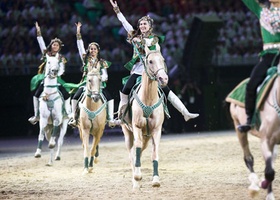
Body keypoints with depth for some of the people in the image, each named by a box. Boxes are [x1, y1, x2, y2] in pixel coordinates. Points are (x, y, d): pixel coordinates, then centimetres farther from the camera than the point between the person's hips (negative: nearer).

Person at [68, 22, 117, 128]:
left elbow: (105, 75, 6)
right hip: (86, 83, 0)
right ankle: (73, 118, -20)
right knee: (75, 98, -22)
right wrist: (78, 32, -3)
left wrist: (101, 78, -18)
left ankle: (110, 119, -20)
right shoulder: (86, 59, 11)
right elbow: (80, 46, 4)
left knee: (110, 98, -21)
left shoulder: (102, 62, 11)